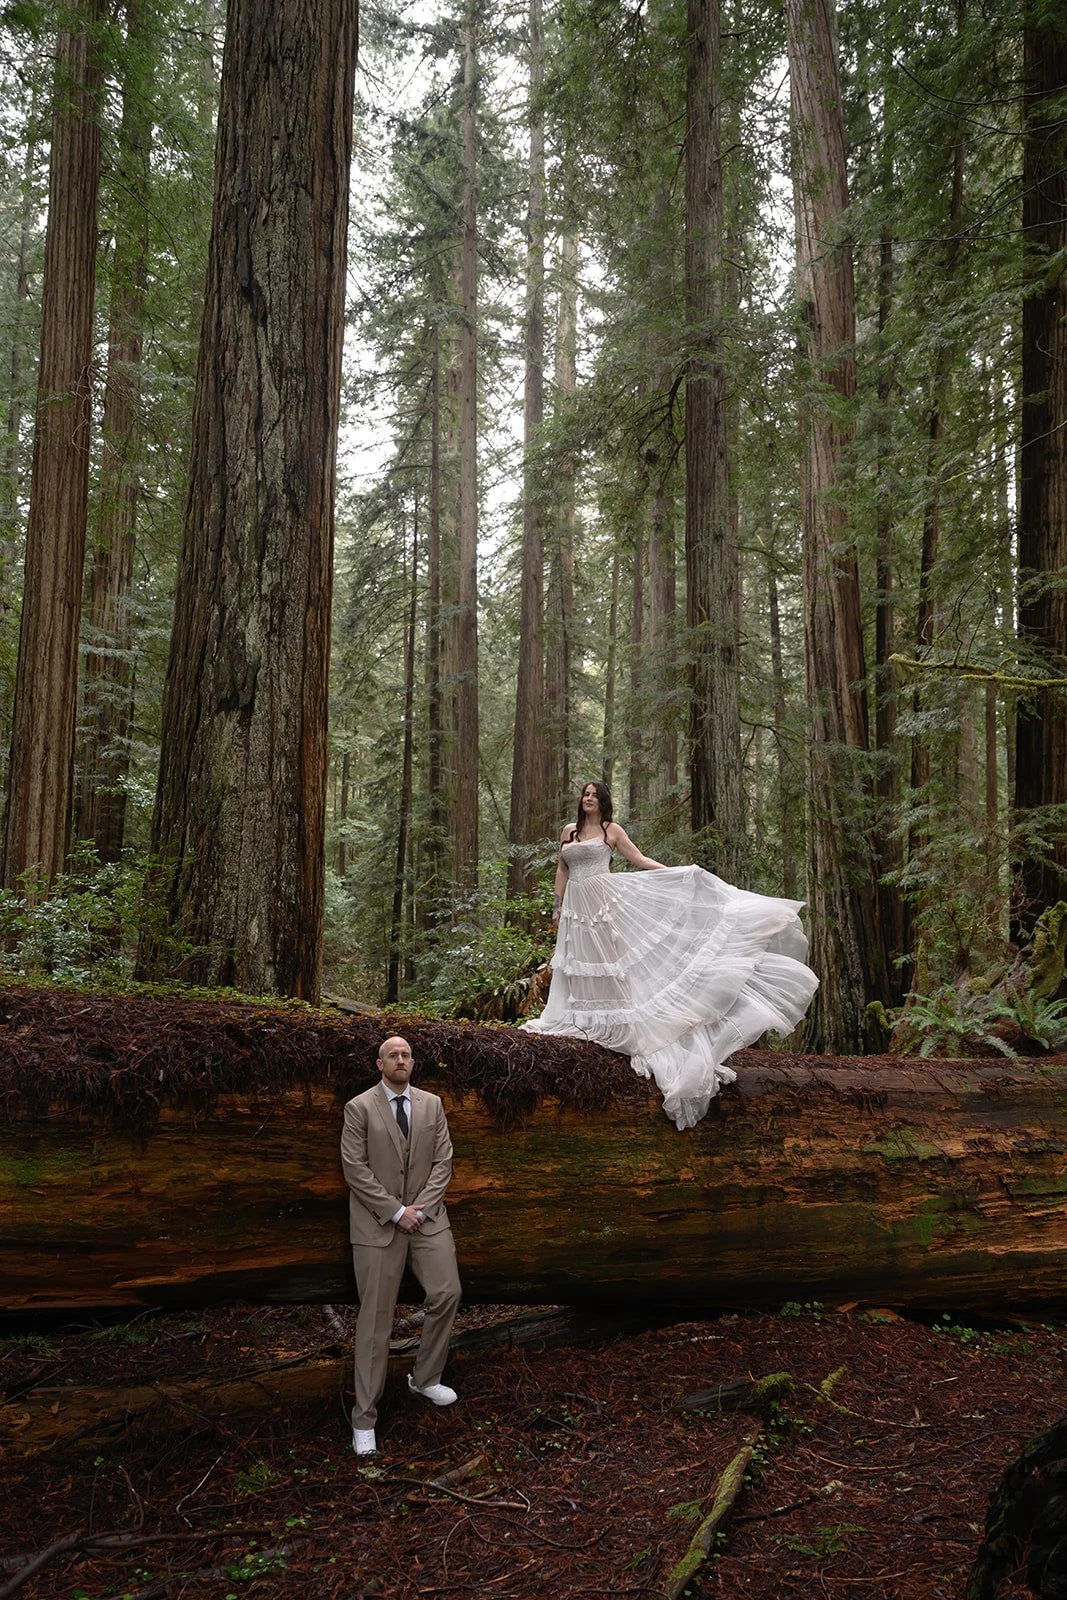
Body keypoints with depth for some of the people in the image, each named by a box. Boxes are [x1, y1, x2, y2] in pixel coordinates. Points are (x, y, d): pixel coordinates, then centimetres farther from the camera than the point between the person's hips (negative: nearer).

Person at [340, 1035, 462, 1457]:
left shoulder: (432, 1104, 5)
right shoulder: (359, 1108, -6)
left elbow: (443, 1161, 3)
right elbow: (355, 1170, -10)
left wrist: (421, 1208, -9)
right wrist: (396, 1212, -13)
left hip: (427, 1216, 4)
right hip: (378, 1223, -4)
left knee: (447, 1293, -5)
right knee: (375, 1317, -2)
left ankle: (425, 1379, 21)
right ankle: (364, 1418, 8)